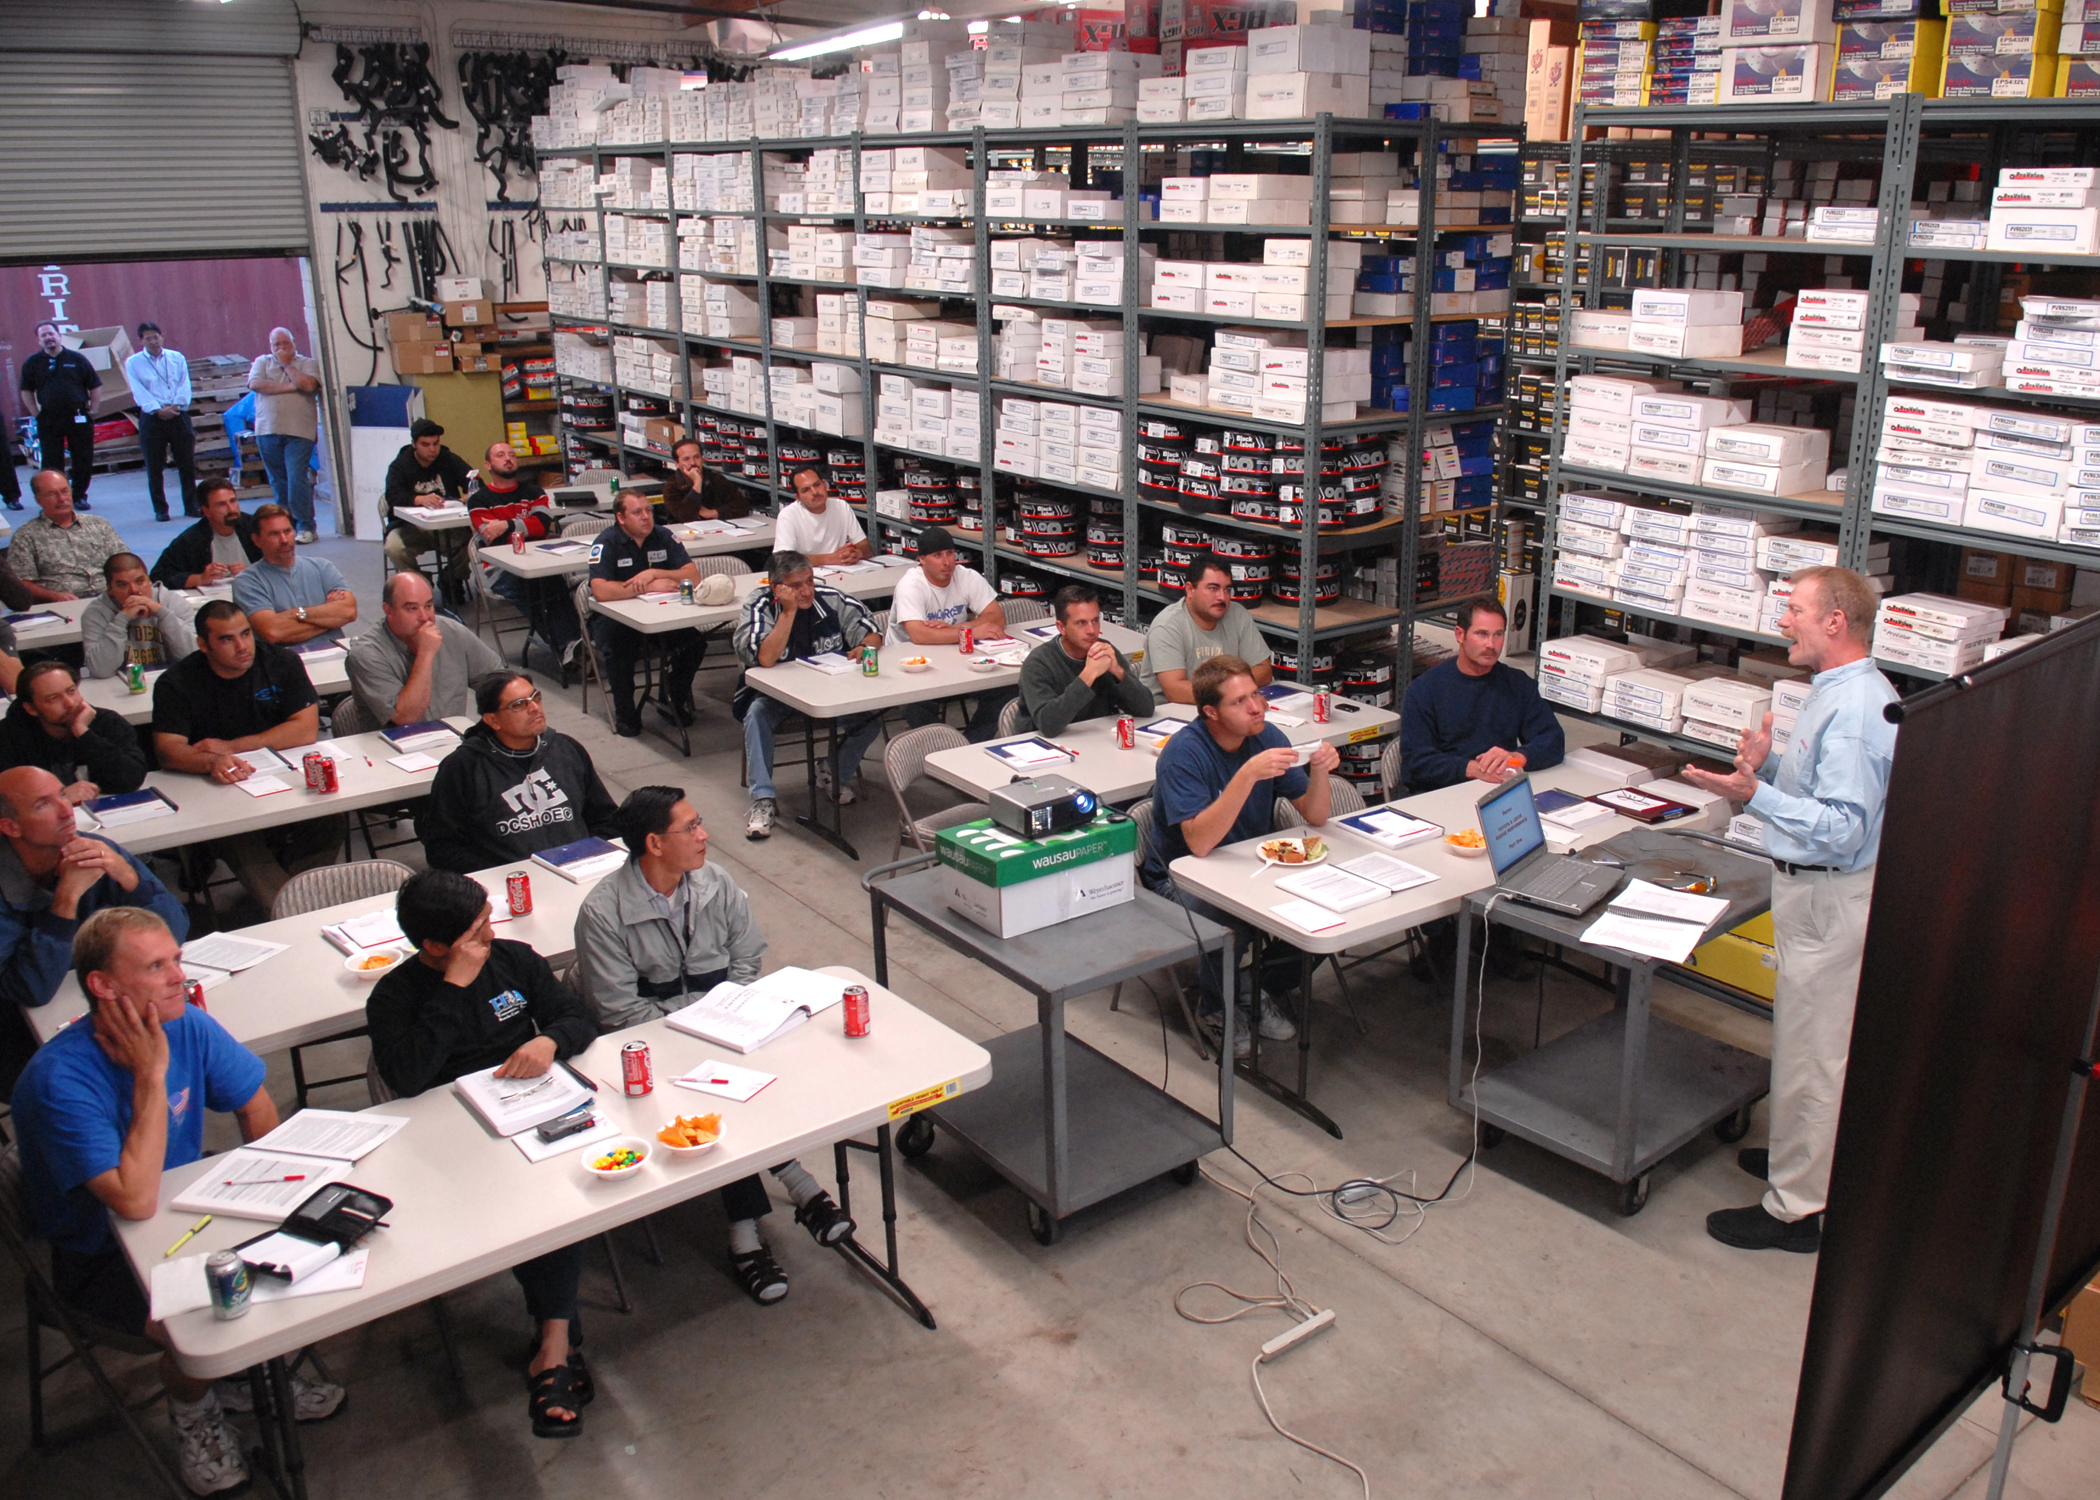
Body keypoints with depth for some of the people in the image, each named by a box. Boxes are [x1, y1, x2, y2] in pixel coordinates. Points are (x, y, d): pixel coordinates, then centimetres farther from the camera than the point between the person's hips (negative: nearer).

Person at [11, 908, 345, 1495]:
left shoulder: (186, 1025, -12)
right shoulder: (60, 1078, -30)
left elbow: (258, 1110, 4)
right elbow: (136, 1202, -36)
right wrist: (152, 1076, -33)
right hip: (99, 1253, -6)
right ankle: (192, 1409, 9)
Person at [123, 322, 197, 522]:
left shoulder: (177, 358, 12)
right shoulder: (133, 363, 5)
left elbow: (184, 386, 2)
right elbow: (139, 392, -5)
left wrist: (176, 405, -14)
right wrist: (158, 409, -18)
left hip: (178, 416, 1)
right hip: (152, 418, -1)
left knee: (187, 464, 1)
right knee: (154, 468, 1)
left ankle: (192, 506, 10)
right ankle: (160, 509, 8)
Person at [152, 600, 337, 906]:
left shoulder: (280, 662, 1)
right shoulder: (176, 683, -3)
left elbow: (306, 730, -7)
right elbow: (168, 751, -15)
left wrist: (230, 747, -13)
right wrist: (212, 763, -39)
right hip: (216, 791, -1)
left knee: (327, 823, -28)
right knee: (241, 840, -34)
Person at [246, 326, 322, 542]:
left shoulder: (306, 363, 7)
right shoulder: (262, 362, 14)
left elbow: (308, 384, -12)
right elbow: (255, 384, -5)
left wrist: (287, 364, -2)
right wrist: (291, 387, -9)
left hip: (298, 431, -4)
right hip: (268, 430, 4)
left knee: (297, 479, -13)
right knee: (278, 481, 8)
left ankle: (306, 526, -8)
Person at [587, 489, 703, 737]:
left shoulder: (662, 536, -1)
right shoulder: (607, 542, -13)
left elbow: (693, 576, -8)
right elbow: (601, 591, -28)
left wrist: (654, 573, -21)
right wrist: (649, 587, -24)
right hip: (614, 616, -3)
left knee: (692, 638, -22)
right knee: (619, 645, -35)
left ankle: (675, 699, 5)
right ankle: (624, 712, -10)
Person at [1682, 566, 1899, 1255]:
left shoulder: (1854, 710, -25)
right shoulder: (1841, 691, 9)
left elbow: (1842, 829, -29)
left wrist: (1754, 794, -35)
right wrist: (1768, 764, 4)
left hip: (1828, 899, -11)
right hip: (1813, 889, 11)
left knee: (1811, 1050, 0)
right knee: (1815, 1041, 23)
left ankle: (1795, 1206, 11)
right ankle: (1804, 1153, 40)